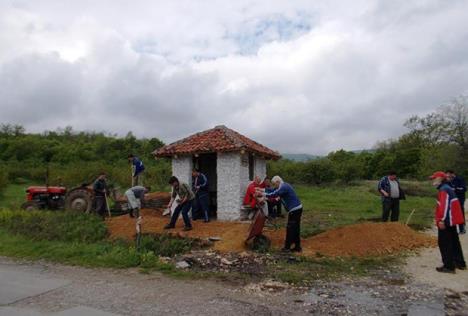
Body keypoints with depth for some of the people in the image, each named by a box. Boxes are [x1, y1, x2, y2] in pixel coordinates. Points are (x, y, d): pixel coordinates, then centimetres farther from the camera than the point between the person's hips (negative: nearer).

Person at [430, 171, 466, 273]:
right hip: (452, 220, 10)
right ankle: (460, 263, 30)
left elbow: (445, 206, -25)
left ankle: (448, 266, 0)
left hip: (446, 221, -10)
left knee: (444, 243, -4)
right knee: (454, 242, 20)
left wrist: (442, 220, -26)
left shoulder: (443, 190, -17)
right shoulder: (448, 188, 15)